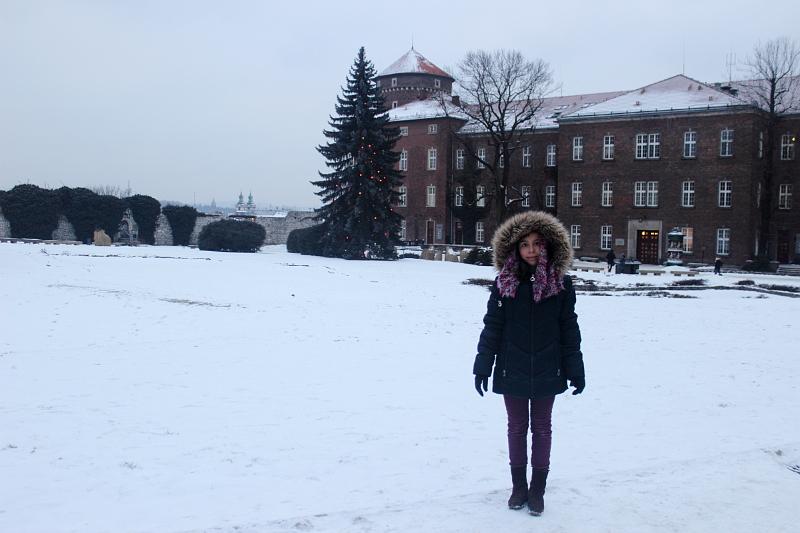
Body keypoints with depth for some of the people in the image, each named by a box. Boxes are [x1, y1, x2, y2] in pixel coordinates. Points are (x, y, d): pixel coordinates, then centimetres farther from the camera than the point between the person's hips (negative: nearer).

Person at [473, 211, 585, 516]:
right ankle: (518, 486, 29)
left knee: (542, 428, 12)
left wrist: (575, 371, -1)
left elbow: (569, 330, -2)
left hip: (547, 372, 0)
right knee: (517, 427, 13)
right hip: (512, 371, 0)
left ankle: (537, 489, 26)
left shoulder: (561, 284, -6)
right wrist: (482, 367, -3)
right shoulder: (504, 283, -6)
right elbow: (492, 327, -2)